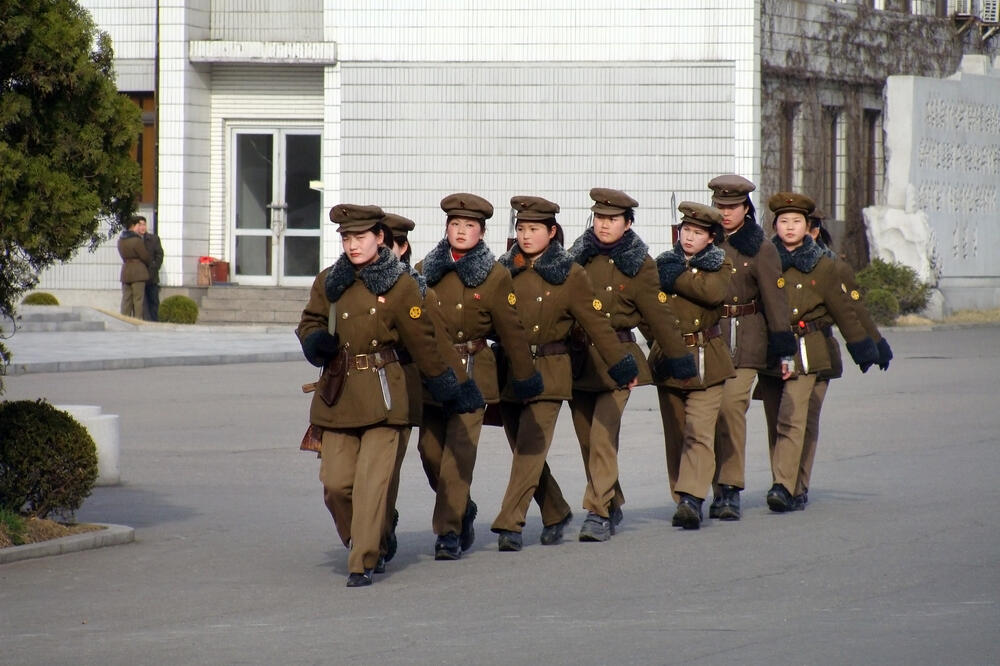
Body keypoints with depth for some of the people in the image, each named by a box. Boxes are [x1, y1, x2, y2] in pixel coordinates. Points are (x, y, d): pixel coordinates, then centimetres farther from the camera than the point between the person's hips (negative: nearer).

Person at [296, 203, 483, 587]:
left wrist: (448, 388, 6)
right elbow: (309, 323, 20)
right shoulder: (328, 282, 9)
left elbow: (421, 341, 4)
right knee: (335, 481, 0)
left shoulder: (400, 284, -1)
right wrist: (316, 342, -4)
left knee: (372, 481, -9)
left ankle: (363, 563, -6)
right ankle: (356, 541, 25)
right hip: (337, 394, 4)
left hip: (382, 393, -4)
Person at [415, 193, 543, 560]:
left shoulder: (495, 276, -1)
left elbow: (511, 330, 2)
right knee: (430, 450, 5)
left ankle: (449, 531, -5)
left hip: (472, 372, -4)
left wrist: (525, 376, 5)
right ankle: (463, 509, 30)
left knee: (459, 451, -10)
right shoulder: (425, 271, 6)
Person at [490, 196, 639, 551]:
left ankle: (509, 523, -12)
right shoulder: (503, 269, 6)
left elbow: (596, 324, 1)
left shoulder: (569, 274, -2)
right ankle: (556, 514, 27)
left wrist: (623, 366, 1)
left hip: (548, 372, -4)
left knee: (530, 449, -11)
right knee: (525, 451, 9)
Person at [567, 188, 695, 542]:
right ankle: (612, 506, 26)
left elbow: (659, 315, 1)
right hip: (578, 358, 4)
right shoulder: (578, 256, 7)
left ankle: (598, 513, -14)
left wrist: (678, 357, 3)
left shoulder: (639, 264, -2)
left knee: (603, 435, -15)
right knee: (586, 439, 9)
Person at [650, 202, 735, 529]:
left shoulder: (720, 265, 2)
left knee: (699, 434, -14)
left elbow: (714, 292, -19)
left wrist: (677, 278, -15)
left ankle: (691, 500, -23)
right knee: (675, 436, 7)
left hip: (706, 362, -3)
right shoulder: (663, 264, 8)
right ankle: (684, 501, 15)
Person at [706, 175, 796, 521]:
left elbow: (775, 301, 0)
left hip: (743, 339, -3)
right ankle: (720, 489, 11)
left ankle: (731, 489, -11)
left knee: (731, 405, -15)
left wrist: (783, 347, -5)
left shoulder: (760, 250, 1)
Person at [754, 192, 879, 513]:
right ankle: (783, 488, 12)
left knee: (792, 420, -15)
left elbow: (843, 310, 11)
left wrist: (862, 348, 13)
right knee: (775, 423, 4)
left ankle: (784, 487, -23)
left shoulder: (821, 266, 4)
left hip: (804, 352, -3)